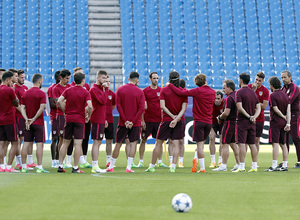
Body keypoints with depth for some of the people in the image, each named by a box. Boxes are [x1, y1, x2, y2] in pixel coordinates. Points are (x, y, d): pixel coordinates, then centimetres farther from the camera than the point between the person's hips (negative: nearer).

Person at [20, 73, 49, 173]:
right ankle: (39, 167, -7)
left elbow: (22, 108, 3)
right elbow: (42, 108, -16)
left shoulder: (25, 93, 9)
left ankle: (24, 167, 7)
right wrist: (34, 119, -10)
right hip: (38, 123, -5)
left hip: (28, 123, 5)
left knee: (26, 144, 6)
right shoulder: (41, 94, -8)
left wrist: (27, 119, -6)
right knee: (39, 144, -4)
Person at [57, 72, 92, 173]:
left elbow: (59, 101, -5)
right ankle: (75, 167, -4)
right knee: (78, 144, -2)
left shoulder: (68, 90, 4)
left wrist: (65, 111, 6)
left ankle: (60, 166, 11)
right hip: (80, 119, -4)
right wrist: (88, 116, -1)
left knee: (65, 143, 11)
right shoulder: (85, 92, -6)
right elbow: (90, 106, -17)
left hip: (68, 119, 4)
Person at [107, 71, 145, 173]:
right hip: (135, 123, -2)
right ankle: (128, 167, -4)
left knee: (118, 143, 10)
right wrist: (132, 121, -9)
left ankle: (111, 166, 16)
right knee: (133, 143, 3)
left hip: (123, 122, 2)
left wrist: (125, 120, -6)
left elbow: (118, 106, -5)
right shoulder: (140, 92, -3)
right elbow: (141, 108, -9)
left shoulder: (120, 89, 1)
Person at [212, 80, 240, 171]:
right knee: (233, 144, 15)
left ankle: (223, 166, -6)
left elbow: (226, 113, -24)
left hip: (229, 122, -9)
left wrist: (220, 117, -4)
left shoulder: (229, 98, -17)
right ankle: (238, 164, 15)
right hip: (236, 122, 9)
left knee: (224, 144, -5)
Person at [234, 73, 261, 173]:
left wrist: (249, 117, -15)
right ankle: (254, 166, 8)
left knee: (242, 144, -7)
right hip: (252, 123, 7)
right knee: (252, 144, 8)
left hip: (242, 121, -7)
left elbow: (240, 107, -18)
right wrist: (254, 116, -6)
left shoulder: (239, 92, -8)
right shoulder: (253, 92, 13)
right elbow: (258, 107, 8)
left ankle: (242, 167, -10)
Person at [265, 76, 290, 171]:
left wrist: (284, 117, -2)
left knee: (275, 144, -10)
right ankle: (285, 166, 11)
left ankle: (274, 166, -14)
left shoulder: (273, 95, -11)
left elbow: (276, 110, -15)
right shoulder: (285, 95, 10)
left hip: (275, 122, -7)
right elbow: (288, 109, 3)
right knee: (283, 144, 11)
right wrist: (288, 123, -1)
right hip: (283, 122, 7)